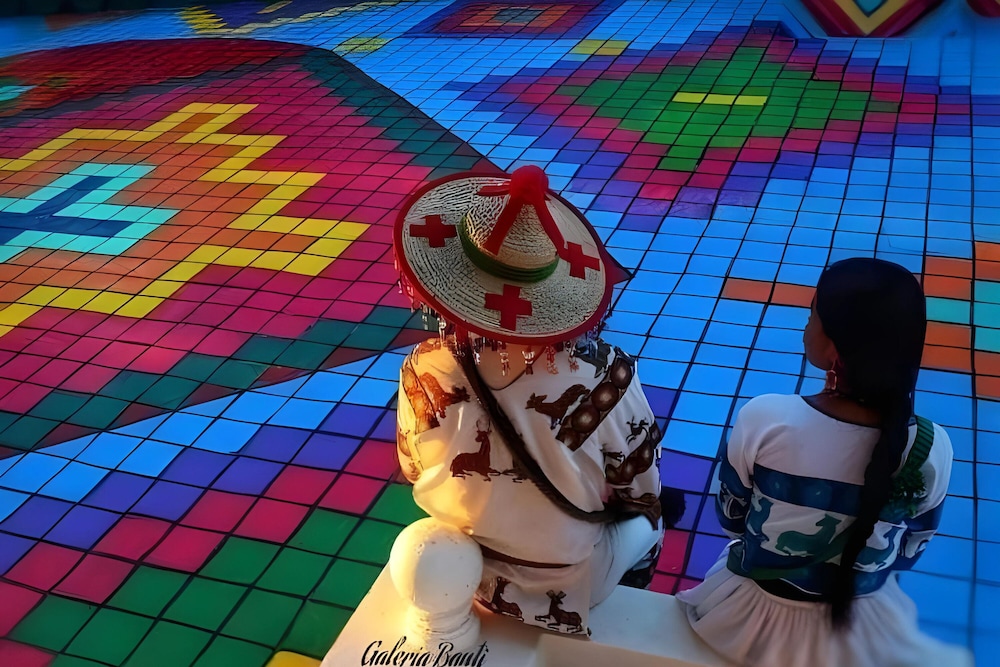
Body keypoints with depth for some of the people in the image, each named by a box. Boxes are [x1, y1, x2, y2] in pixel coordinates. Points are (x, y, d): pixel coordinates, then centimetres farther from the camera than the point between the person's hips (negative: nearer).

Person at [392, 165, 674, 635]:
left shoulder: (426, 373, -25)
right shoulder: (603, 374, -30)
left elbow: (414, 474, -5)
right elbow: (640, 492, -14)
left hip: (460, 574, 3)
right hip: (573, 584, -2)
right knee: (647, 520, 30)